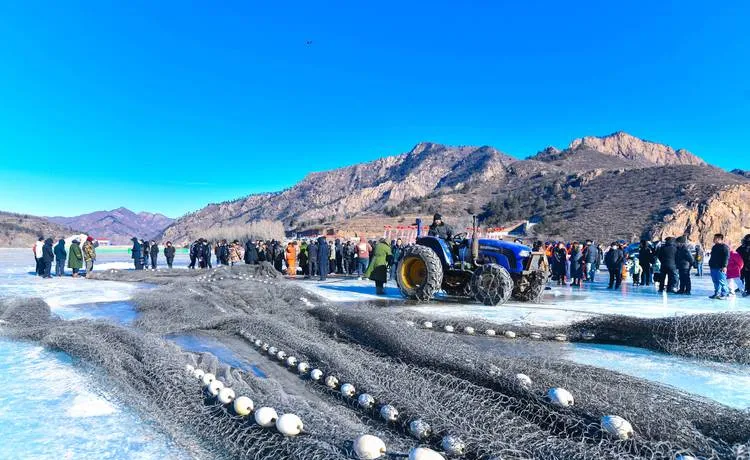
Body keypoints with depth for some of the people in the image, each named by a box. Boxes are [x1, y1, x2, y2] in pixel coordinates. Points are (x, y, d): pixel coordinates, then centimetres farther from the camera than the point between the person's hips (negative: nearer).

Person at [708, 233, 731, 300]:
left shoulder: (724, 247, -8)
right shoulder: (714, 247, 19)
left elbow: (726, 257, -14)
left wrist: (724, 266, -20)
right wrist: (710, 264, 23)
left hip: (720, 268, -9)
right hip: (713, 267, 9)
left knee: (721, 281, -7)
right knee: (715, 281, 11)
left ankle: (724, 294, -1)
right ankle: (717, 293, 17)